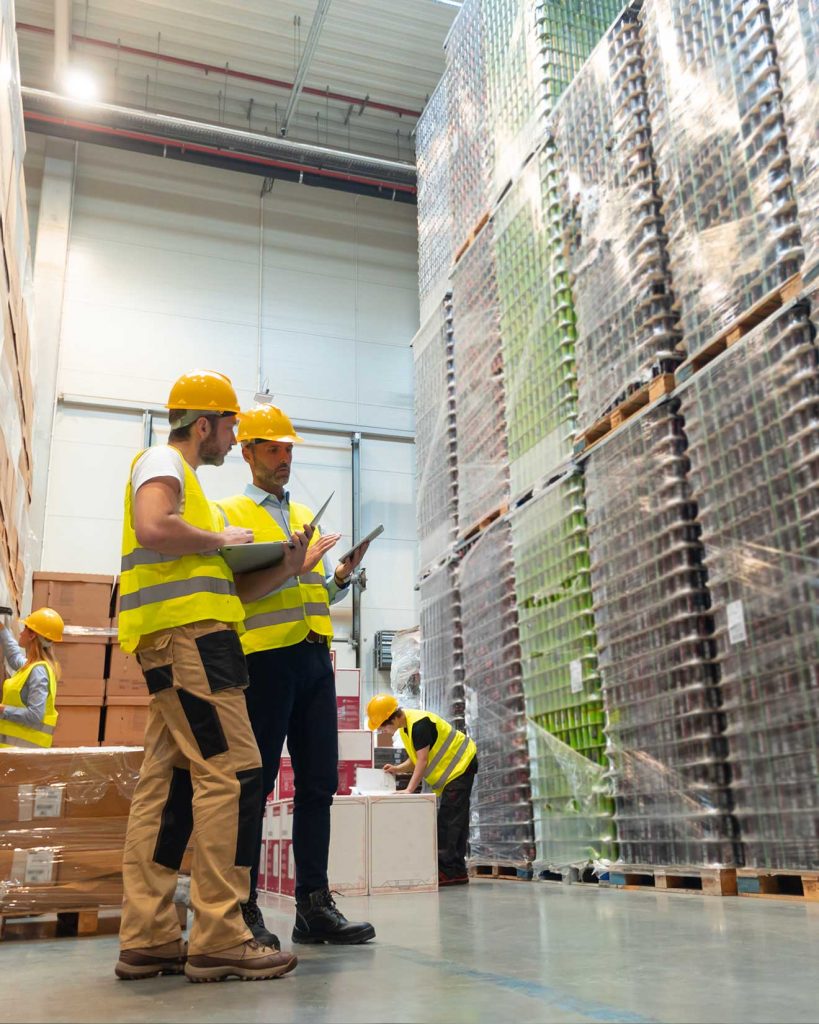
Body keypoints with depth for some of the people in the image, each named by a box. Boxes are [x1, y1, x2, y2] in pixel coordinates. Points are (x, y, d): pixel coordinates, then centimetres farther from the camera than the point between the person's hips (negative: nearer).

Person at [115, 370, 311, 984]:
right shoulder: (163, 461, 1)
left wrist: (285, 571, 12)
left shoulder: (185, 480, 29)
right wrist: (220, 540, -7)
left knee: (169, 781, 6)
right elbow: (153, 529, -23)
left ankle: (147, 940, 9)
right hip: (185, 634, -10)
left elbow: (226, 587, 25)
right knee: (231, 772, -13)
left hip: (187, 639, 10)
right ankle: (219, 940, -11)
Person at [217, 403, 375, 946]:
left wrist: (341, 575, 3)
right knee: (255, 784, -2)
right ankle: (243, 908, 8)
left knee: (319, 782, 5)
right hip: (264, 655, -6)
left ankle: (314, 904, 12)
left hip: (314, 655, 6)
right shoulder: (229, 513, 5)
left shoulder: (306, 515, 23)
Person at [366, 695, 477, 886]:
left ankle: (448, 871, -13)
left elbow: (423, 761, -28)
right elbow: (416, 758, 9)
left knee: (450, 821, -13)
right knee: (451, 821, 11)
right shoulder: (405, 727, 5)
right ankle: (456, 871, 15)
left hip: (461, 765, -10)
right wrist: (399, 769, -7)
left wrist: (409, 789, -31)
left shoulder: (419, 724, -26)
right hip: (450, 771, 10)